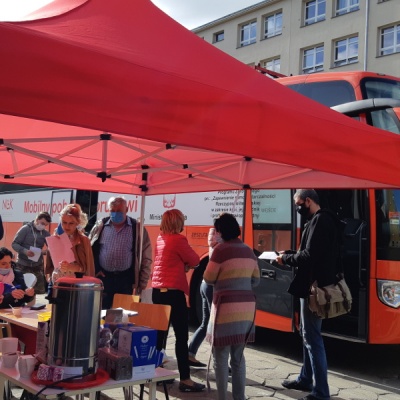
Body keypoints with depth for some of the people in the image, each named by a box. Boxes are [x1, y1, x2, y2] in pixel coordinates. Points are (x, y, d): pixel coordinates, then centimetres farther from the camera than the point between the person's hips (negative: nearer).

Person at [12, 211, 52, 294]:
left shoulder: (46, 233, 4)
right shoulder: (25, 229, -6)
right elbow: (14, 244, -8)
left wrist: (46, 251, -19)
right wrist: (25, 251, -26)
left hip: (38, 265, 3)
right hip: (23, 265, -3)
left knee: (39, 290, 3)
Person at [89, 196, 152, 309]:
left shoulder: (137, 228, 0)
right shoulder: (100, 226, 4)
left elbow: (146, 259, 0)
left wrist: (142, 284, -3)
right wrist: (94, 271, -1)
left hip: (126, 279, -1)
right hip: (103, 278, 1)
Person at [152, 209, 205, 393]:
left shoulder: (161, 238, 10)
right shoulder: (178, 239, -13)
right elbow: (195, 261, -4)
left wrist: (183, 265, 5)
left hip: (158, 290, 8)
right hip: (173, 291, -8)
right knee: (182, 336, -4)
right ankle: (185, 379, -3)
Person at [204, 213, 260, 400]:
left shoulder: (221, 249, -10)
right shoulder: (248, 251, 10)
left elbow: (208, 278, -5)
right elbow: (256, 280, 18)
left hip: (226, 307, -7)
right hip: (246, 307, 7)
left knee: (221, 357, 3)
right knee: (238, 356, 16)